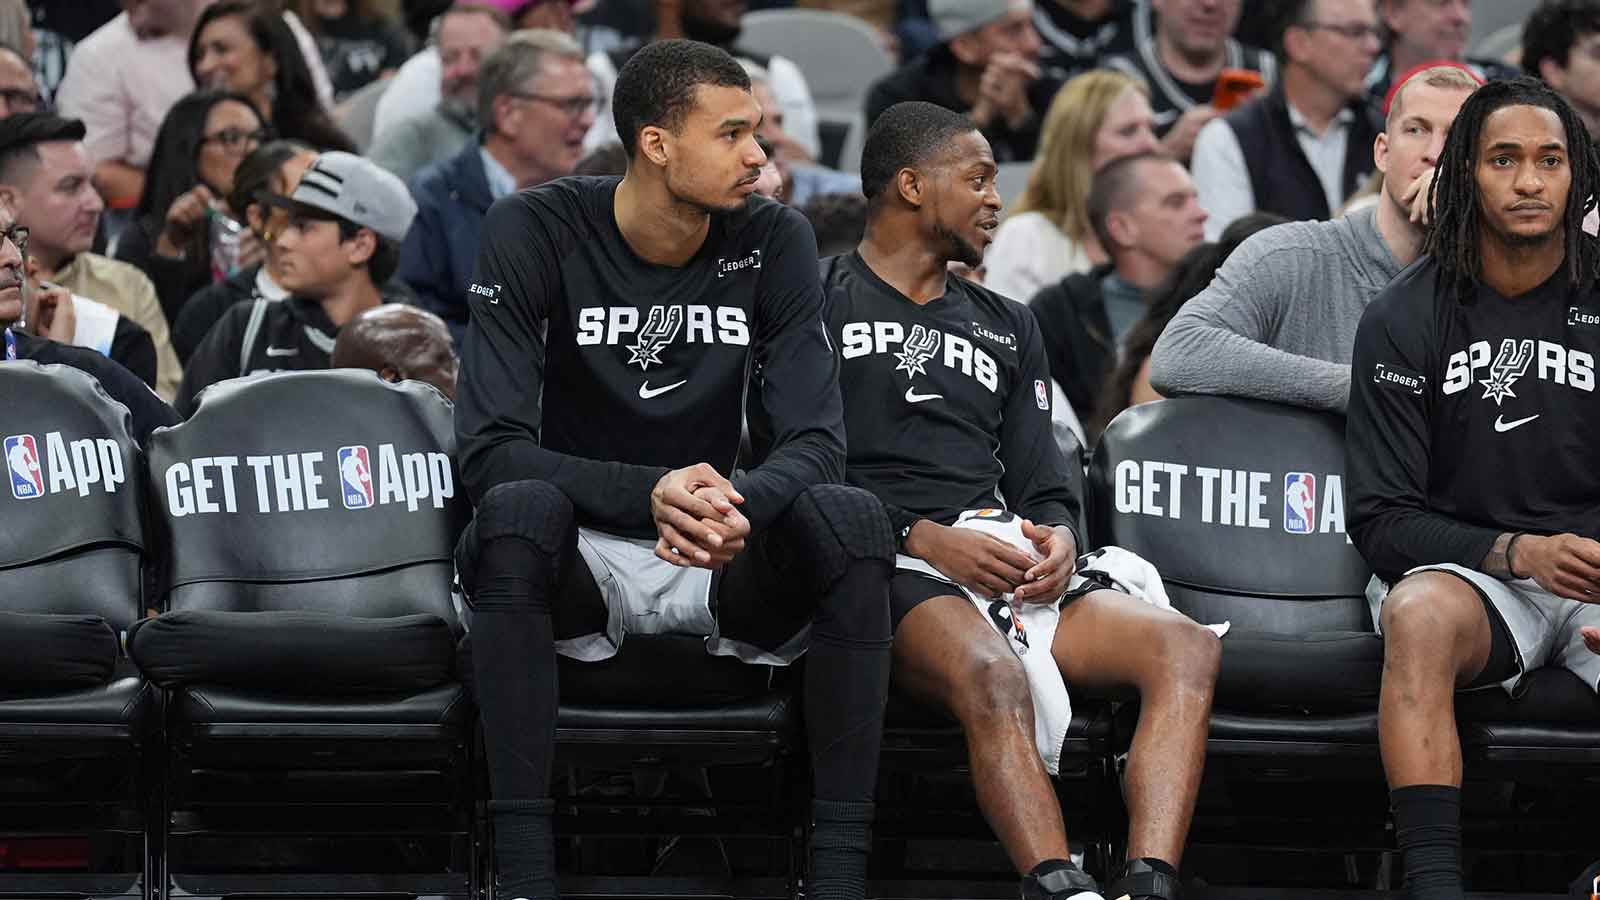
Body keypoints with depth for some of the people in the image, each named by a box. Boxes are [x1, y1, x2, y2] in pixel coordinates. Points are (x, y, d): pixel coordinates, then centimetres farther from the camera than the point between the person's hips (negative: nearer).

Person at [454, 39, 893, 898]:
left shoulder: (774, 240, -2)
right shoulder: (535, 232, -10)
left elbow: (815, 441, -9)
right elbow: (491, 451, -18)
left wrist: (740, 503, -33)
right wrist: (650, 495, -35)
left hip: (724, 569, 2)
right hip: (581, 568, -2)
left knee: (853, 515, -27)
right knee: (518, 508, -36)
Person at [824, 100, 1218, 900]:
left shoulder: (1006, 328, 29)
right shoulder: (822, 301, 9)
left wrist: (1057, 537, -2)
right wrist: (922, 537, -14)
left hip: (1007, 558, 6)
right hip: (885, 566, -6)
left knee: (1186, 649, -22)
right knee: (994, 678, -39)